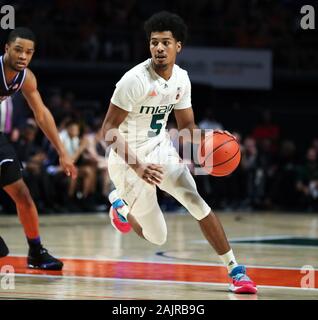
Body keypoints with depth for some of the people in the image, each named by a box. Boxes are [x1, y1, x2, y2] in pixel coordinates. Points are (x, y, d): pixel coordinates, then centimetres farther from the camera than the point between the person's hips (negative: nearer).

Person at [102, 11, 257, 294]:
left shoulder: (181, 79, -4)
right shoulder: (135, 80, -25)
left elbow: (187, 127, 8)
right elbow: (109, 129, -23)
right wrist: (137, 166, -33)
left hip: (161, 149, 5)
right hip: (130, 158, -5)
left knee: (195, 202, -18)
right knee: (157, 237, 3)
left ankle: (235, 269, -11)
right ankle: (121, 204, 35)